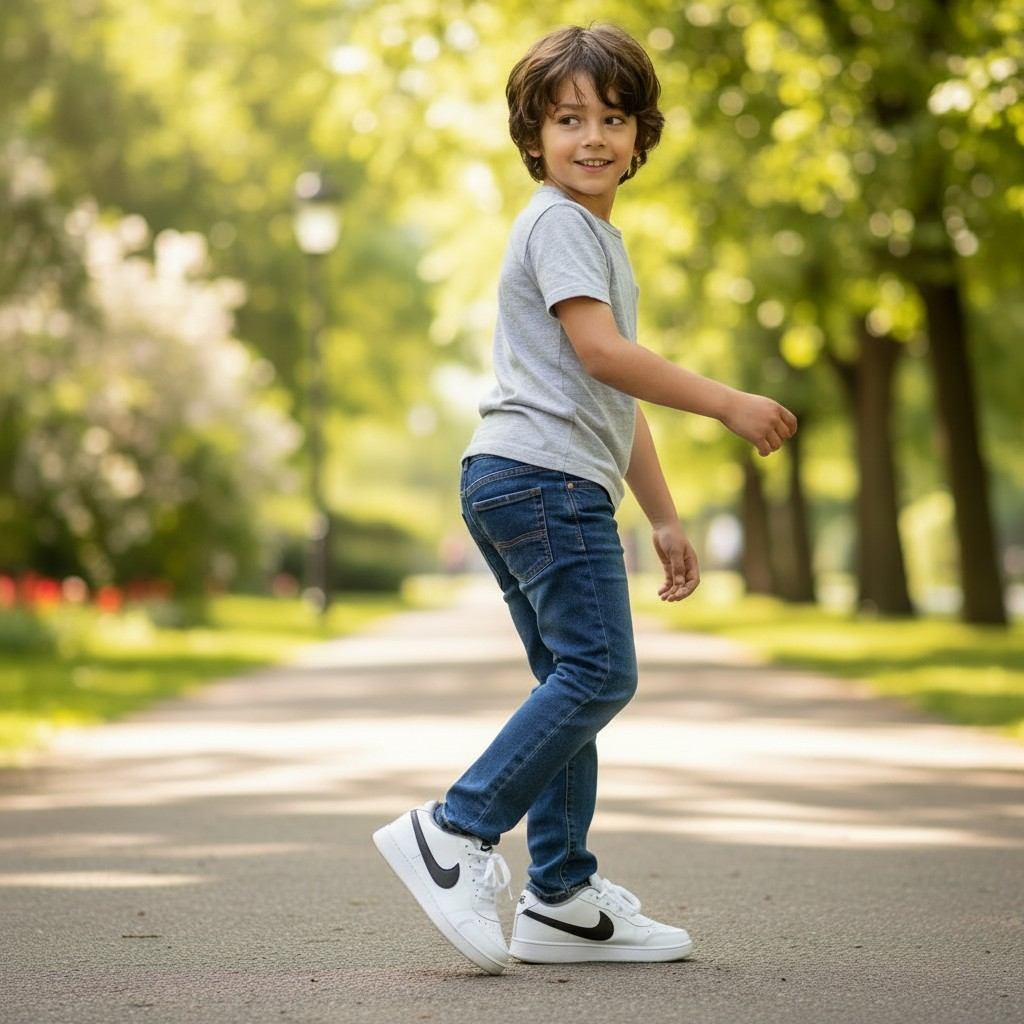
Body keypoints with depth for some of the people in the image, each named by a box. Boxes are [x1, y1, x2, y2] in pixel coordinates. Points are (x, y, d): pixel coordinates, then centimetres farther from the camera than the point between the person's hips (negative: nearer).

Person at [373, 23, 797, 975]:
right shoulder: (558, 222, -5)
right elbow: (601, 353, -16)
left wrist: (664, 518, 27)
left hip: (537, 490, 10)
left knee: (572, 686, 9)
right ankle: (455, 832, -15)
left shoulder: (602, 240, 27)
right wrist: (727, 403, -14)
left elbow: (618, 405, 29)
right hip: (544, 477, -10)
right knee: (598, 672, -16)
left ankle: (562, 900, 11)